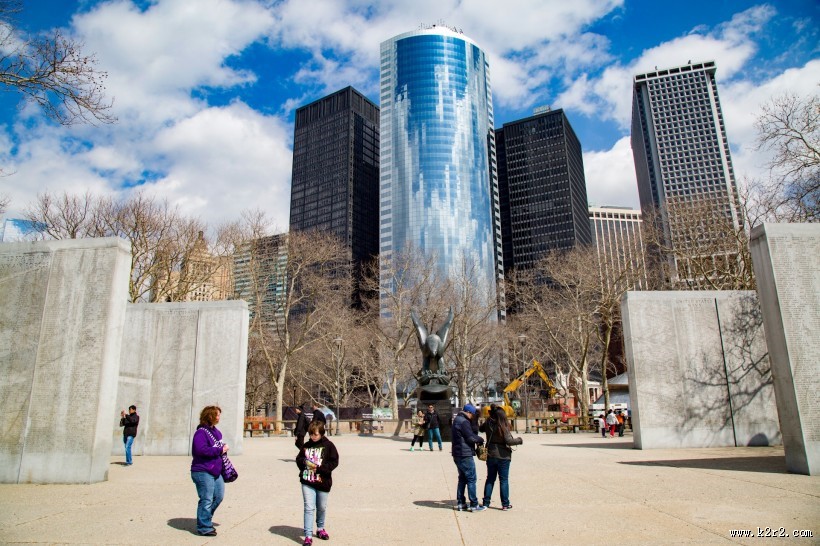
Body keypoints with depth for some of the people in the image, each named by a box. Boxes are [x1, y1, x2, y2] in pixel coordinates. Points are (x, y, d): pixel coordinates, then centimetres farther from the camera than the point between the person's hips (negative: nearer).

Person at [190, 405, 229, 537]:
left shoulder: (216, 431, 13)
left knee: (219, 496, 14)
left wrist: (224, 447, 2)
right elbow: (201, 450, -26)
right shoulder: (201, 432, -15)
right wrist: (219, 450, -19)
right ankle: (204, 527, 11)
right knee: (207, 500, -3)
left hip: (216, 471, 9)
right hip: (203, 472, -9)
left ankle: (206, 519, 33)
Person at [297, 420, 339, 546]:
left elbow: (334, 462, -10)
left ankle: (320, 528, 38)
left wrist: (319, 467, -20)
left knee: (321, 508, 16)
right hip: (307, 482, 1)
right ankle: (308, 536, 1)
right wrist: (305, 462, -13)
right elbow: (298, 459, 10)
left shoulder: (328, 445, -7)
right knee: (309, 508, -4)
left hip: (323, 482, -1)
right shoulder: (306, 445, 4)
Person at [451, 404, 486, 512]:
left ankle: (460, 503, 19)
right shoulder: (464, 422, -18)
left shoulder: (457, 420, 15)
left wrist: (477, 438, 3)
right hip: (465, 455, -10)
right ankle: (474, 505, 2)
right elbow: (471, 438, -20)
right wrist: (481, 439, -3)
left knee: (462, 478, 16)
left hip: (458, 455, 10)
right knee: (471, 479, -3)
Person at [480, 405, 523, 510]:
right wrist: (519, 440, -7)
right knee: (504, 480, 7)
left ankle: (486, 503, 18)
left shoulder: (488, 424, -3)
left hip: (491, 455, 5)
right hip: (503, 456, -4)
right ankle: (505, 504, 13)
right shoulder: (503, 427, -19)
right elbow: (508, 440, -23)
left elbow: (481, 428, 17)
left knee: (490, 479, 15)